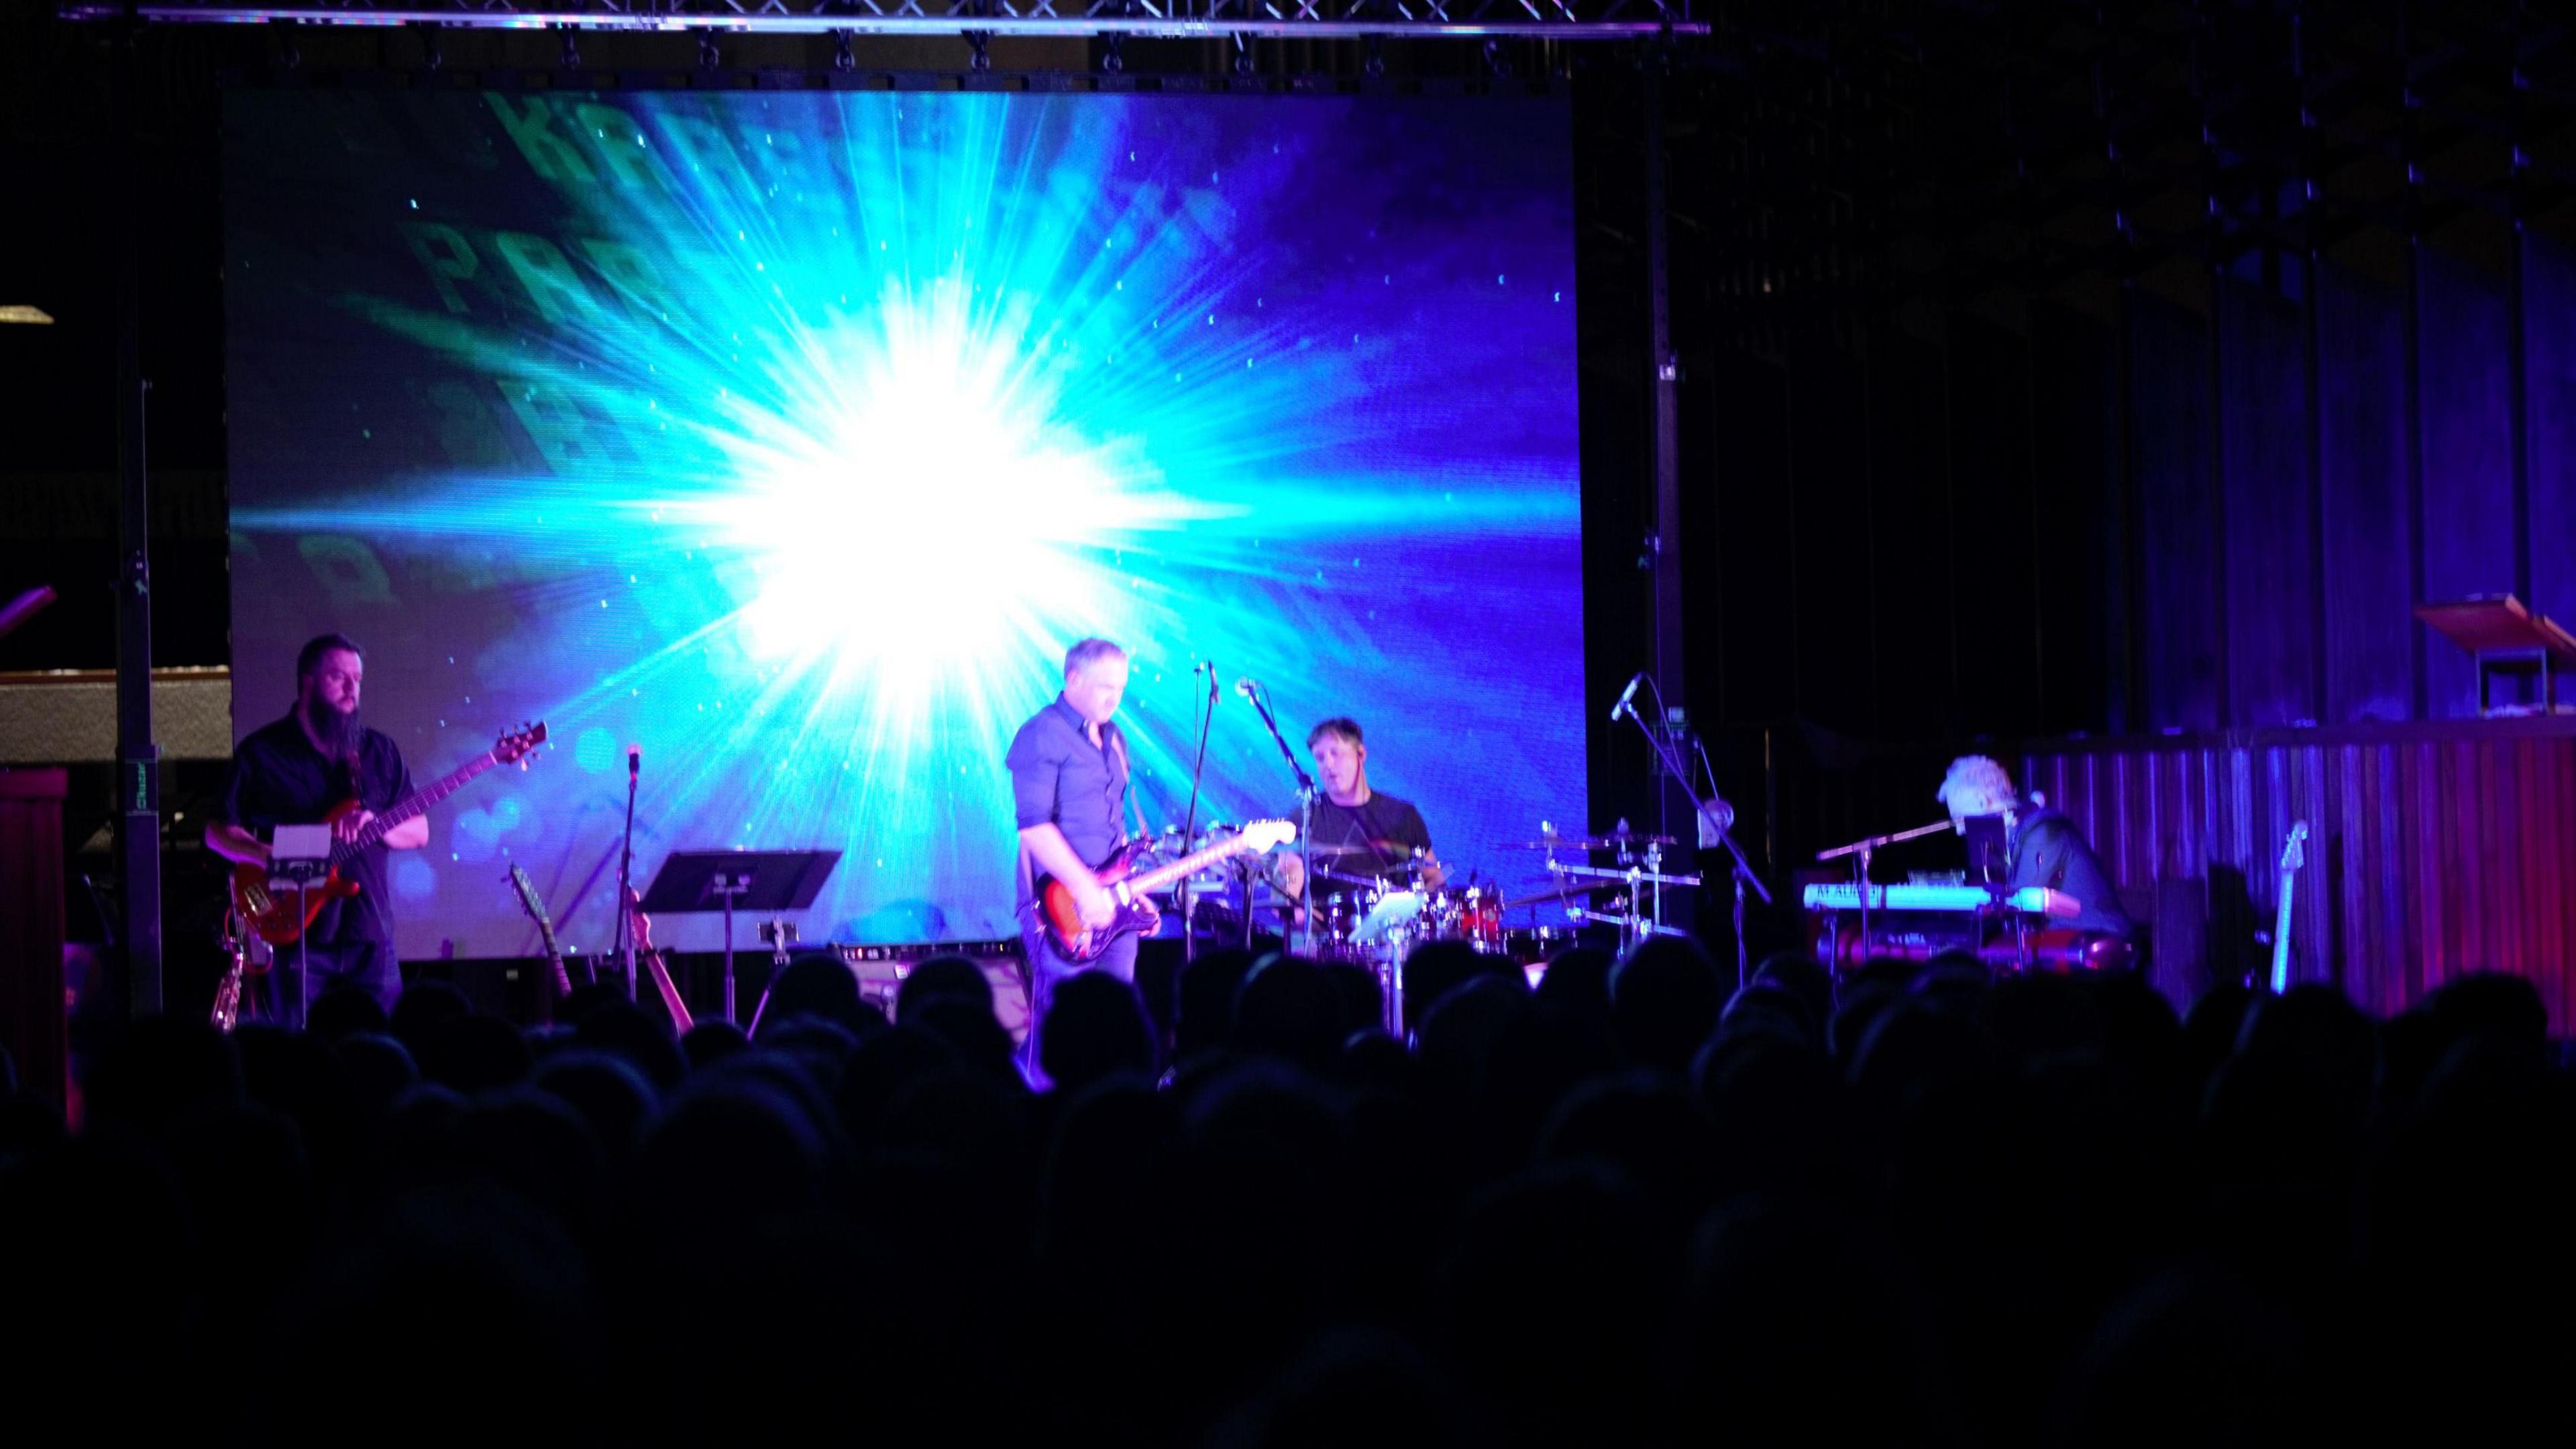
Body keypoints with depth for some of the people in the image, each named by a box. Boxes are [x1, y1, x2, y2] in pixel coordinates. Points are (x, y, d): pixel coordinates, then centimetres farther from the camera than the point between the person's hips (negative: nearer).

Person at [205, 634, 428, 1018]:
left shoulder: (380, 751, 12)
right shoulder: (262, 752, 3)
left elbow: (419, 831, 10)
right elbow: (217, 832, 3)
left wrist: (374, 825, -11)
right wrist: (273, 858, -15)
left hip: (371, 938, 3)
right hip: (300, 938, -3)